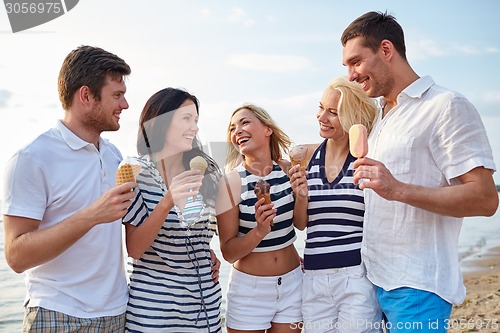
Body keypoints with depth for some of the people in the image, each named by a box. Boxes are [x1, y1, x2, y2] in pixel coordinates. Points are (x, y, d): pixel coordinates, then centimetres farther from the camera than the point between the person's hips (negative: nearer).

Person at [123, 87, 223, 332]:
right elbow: (134, 249, -15)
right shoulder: (136, 171, -10)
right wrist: (167, 202, -27)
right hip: (153, 306, -4)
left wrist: (208, 253, 2)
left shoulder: (206, 171, 1)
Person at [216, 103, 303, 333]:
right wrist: (260, 231, -27)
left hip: (292, 283, 3)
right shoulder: (230, 182, -14)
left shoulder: (288, 169, -3)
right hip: (250, 288, -3)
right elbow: (228, 252, -12)